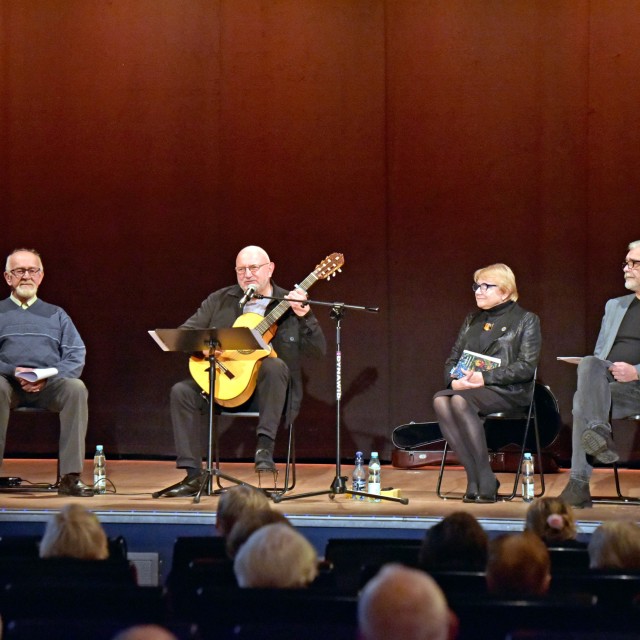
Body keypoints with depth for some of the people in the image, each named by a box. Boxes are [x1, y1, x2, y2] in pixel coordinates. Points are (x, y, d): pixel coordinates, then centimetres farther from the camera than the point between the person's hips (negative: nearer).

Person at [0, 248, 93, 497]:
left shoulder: (56, 315, 23)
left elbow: (76, 356, 11)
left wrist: (48, 378, -8)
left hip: (49, 386, 2)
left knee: (76, 388, -31)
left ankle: (71, 477, -34)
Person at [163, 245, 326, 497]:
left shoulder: (289, 304, 1)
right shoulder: (220, 301, 10)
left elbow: (317, 350, -7)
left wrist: (304, 316, -23)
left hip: (265, 390, -3)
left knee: (275, 365, -35)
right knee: (182, 392, -21)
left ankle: (265, 447, -33)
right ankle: (193, 476, -19)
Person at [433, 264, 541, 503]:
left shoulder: (526, 320, 6)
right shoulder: (472, 321, 23)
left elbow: (526, 366, -6)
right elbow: (452, 360, 19)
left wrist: (485, 377, -16)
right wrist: (454, 381, -6)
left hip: (508, 391, -5)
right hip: (467, 388, 5)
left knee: (460, 401, -36)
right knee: (441, 400, -30)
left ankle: (486, 482, -32)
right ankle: (474, 479, -31)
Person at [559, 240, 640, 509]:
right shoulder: (614, 306, 29)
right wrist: (594, 372, 2)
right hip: (604, 384, 5)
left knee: (582, 399, -32)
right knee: (589, 364, -32)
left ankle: (580, 484, -36)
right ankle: (599, 433, -43)